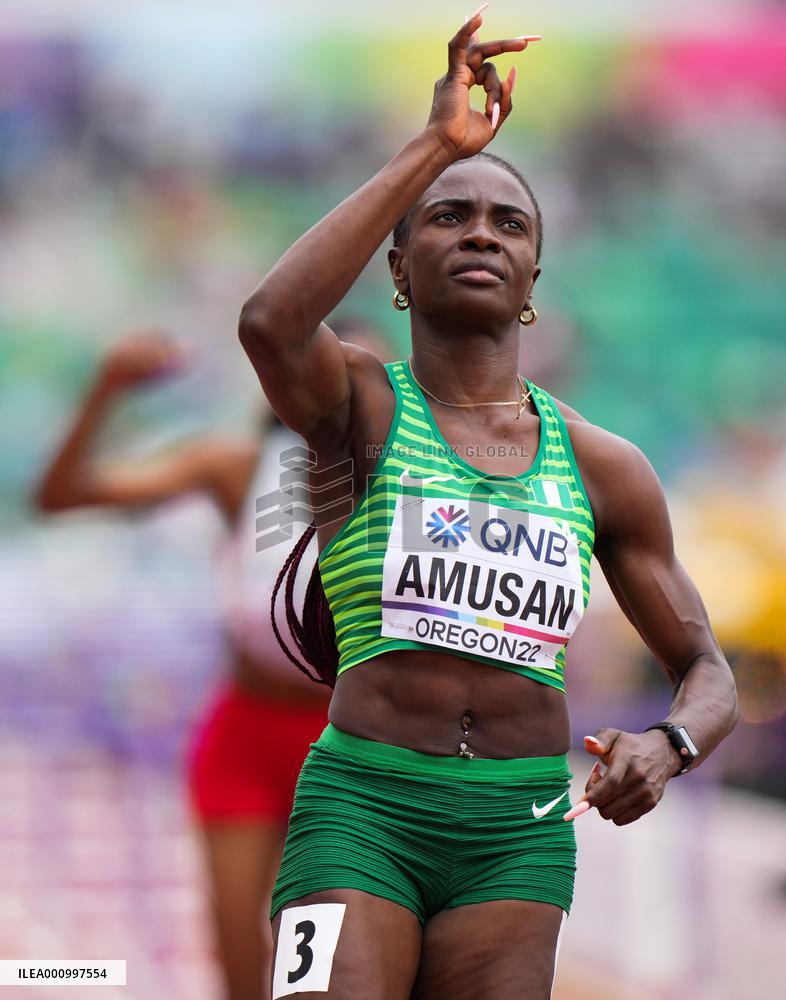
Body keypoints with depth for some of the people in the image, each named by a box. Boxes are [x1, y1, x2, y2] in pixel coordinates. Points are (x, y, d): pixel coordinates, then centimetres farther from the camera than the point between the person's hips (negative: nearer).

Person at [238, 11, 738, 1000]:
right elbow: (269, 323, -22)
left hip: (520, 832, 3)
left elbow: (707, 675, 15)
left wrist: (666, 745, -11)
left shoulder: (601, 466, 11)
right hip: (361, 807, -3)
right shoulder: (362, 402, 3)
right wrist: (434, 146, -18)